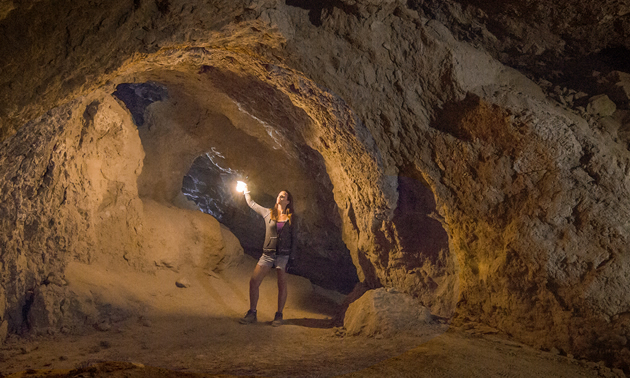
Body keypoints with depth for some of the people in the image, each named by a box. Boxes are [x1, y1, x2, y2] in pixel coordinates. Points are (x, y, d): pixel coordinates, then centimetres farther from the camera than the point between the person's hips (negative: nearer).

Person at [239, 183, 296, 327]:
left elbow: (293, 238, 5)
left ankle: (279, 315, 12)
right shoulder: (268, 213, 8)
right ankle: (252, 313, 7)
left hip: (283, 255, -2)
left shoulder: (291, 218, 4)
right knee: (254, 281, -5)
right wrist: (246, 191, 27)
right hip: (268, 254, 2)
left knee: (282, 285, 0)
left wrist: (292, 257, -1)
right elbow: (252, 204, 19)